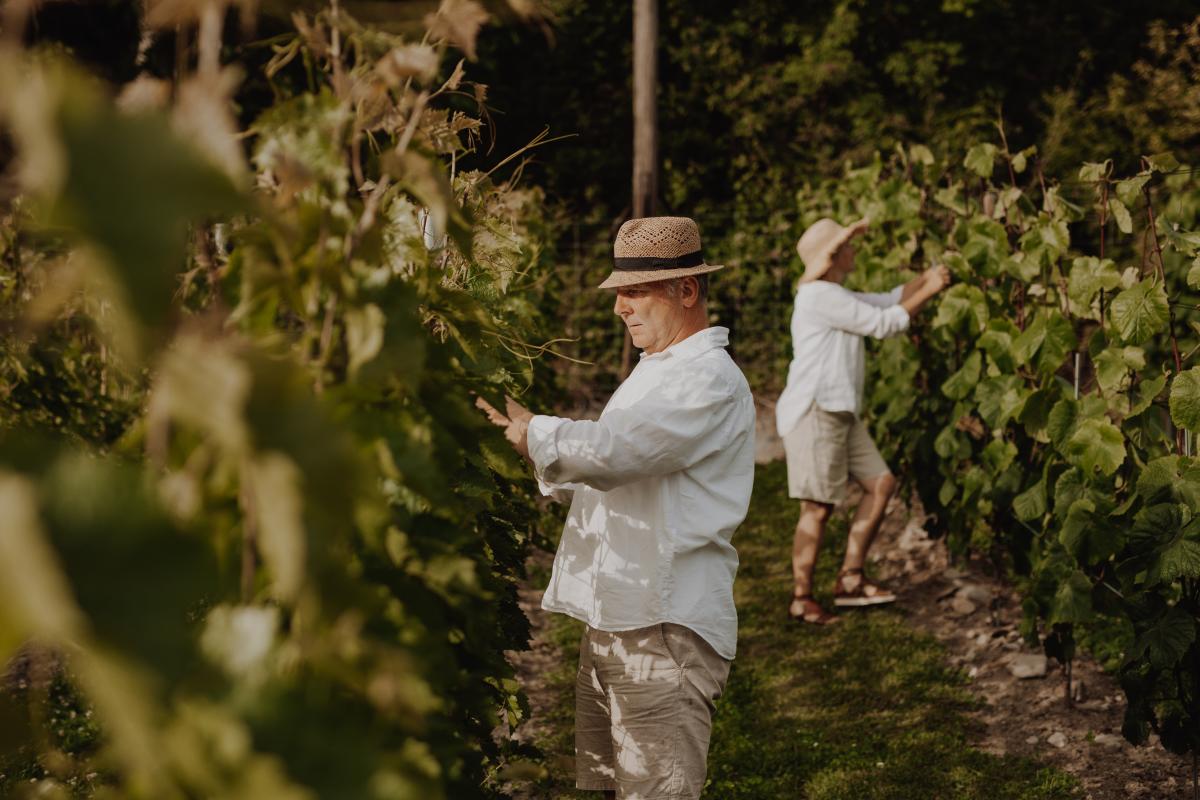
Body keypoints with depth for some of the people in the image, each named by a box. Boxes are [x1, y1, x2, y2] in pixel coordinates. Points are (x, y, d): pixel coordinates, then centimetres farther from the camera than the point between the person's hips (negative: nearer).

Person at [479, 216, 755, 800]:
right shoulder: (653, 370, 20)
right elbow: (606, 474, 21)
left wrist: (532, 431, -12)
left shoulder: (710, 380, -13)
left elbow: (610, 451, -27)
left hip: (665, 630, -10)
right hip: (610, 619, 10)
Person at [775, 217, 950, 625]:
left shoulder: (835, 296, 19)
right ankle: (801, 599, 2)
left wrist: (925, 280, 5)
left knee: (880, 483, 7)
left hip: (840, 413, 10)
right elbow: (884, 323, -14)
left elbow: (888, 300, 21)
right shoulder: (821, 296, -14)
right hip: (814, 412, -10)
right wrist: (927, 292, -5)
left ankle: (849, 580, 10)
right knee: (818, 507, -6)